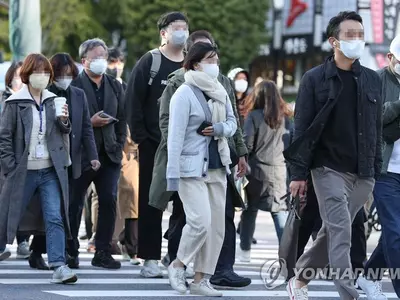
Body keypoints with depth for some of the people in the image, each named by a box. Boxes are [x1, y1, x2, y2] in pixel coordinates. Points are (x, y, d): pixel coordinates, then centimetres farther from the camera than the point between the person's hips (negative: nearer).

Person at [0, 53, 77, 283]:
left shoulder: (53, 100, 9)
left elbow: (63, 134, 17)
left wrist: (64, 121, -5)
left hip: (51, 170, 3)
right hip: (24, 170, -3)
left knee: (55, 218, -8)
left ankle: (59, 266, -14)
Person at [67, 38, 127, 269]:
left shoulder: (116, 86, 12)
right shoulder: (73, 86, -5)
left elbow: (122, 120, 14)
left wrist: (119, 145, 5)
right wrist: (90, 122, -16)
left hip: (109, 154, 4)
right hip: (81, 154, -4)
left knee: (109, 202, -4)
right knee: (75, 204, 3)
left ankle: (103, 253, 3)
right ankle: (71, 253, 13)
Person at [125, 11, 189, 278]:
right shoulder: (150, 62, -1)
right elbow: (133, 101, -4)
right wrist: (140, 136, -9)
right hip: (153, 144, -3)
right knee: (151, 201, 0)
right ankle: (150, 258, 3)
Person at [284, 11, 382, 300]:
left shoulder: (372, 80, 9)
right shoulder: (315, 79, -2)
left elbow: (377, 129, 13)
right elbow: (302, 129, -3)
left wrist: (376, 171, 10)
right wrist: (298, 173, -8)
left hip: (363, 174, 4)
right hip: (330, 169, -4)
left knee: (332, 233, 11)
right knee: (340, 234, -13)